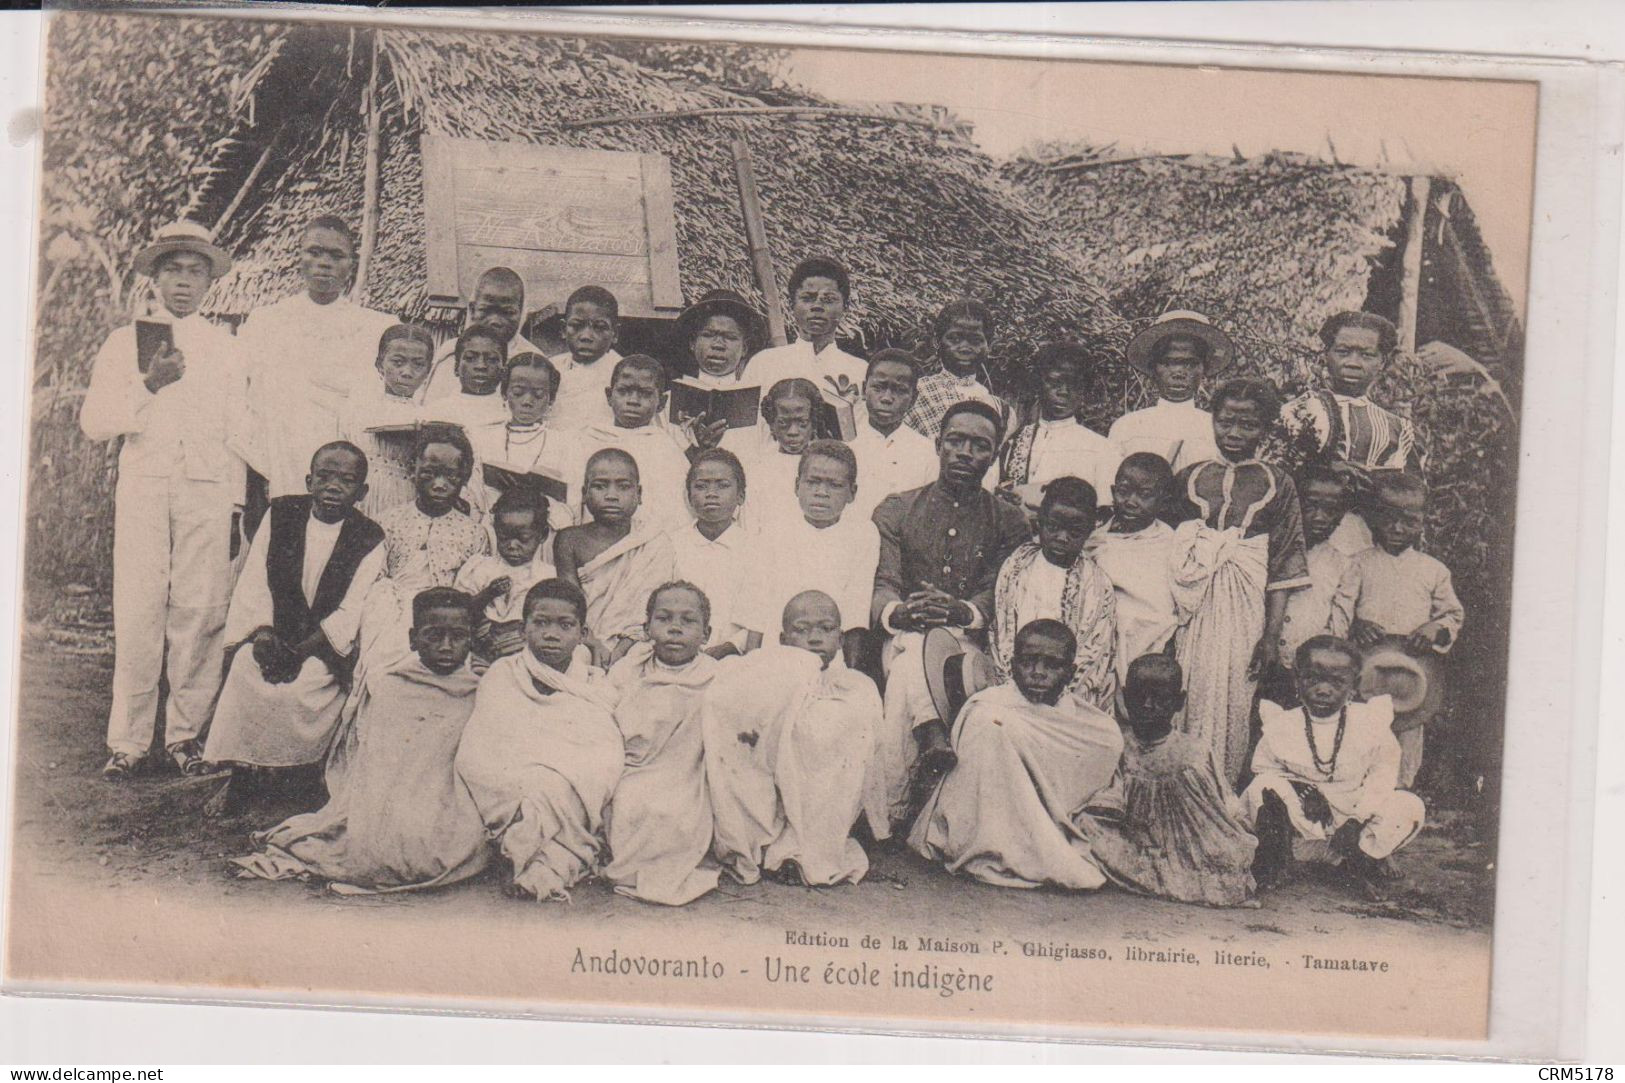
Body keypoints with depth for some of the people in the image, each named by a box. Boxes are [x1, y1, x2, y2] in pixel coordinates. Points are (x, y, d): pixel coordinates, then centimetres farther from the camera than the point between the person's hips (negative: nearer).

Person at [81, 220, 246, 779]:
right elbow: (93, 421, 4)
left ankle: (185, 732, 5)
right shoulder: (124, 342, 12)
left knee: (200, 613, -5)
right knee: (137, 614, -5)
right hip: (142, 486, 0)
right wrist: (150, 384, -11)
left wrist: (235, 507, 9)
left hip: (208, 488, 1)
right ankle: (128, 739, 2)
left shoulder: (224, 348, 15)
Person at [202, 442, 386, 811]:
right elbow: (254, 583, 0)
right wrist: (262, 634, -16)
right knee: (243, 664, -25)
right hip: (273, 632, 2)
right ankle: (241, 771, -15)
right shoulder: (280, 515, 2)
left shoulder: (370, 540, -6)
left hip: (327, 645, -2)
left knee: (301, 683, -29)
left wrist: (299, 652, -19)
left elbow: (351, 614, -11)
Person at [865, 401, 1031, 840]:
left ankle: (885, 814, -40)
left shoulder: (1009, 522, 13)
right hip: (902, 641, 1)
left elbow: (998, 597, 0)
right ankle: (933, 736, -53)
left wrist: (963, 612, -24)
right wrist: (899, 613, -22)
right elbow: (881, 586, 3)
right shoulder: (895, 510, 15)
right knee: (915, 640, -37)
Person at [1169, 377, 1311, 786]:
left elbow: (1284, 566, 1)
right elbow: (1169, 554, 10)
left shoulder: (1277, 484, 3)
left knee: (1233, 705, 0)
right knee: (1189, 702, 1)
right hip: (1194, 611, 1)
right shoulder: (1190, 479, 7)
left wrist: (1272, 633, -6)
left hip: (1247, 613, -1)